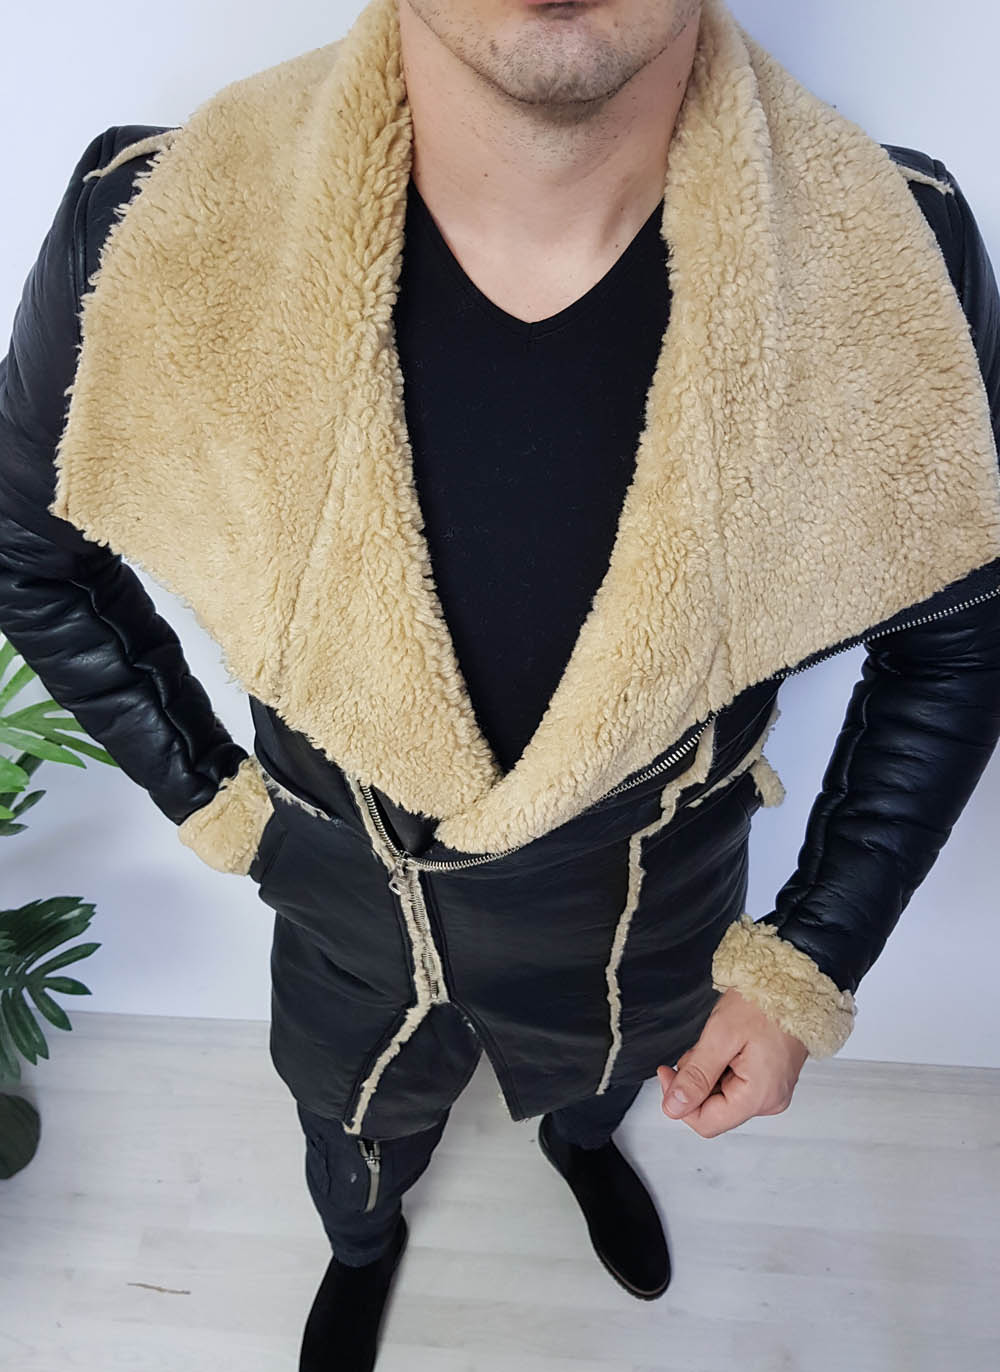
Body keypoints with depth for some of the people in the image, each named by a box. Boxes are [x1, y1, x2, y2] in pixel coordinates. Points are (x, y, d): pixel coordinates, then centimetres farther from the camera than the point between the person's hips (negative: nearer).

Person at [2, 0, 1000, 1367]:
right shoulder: (151, 232, -31)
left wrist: (814, 963, -10)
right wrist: (205, 796, -7)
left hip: (656, 918, 1)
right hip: (347, 911, 0)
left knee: (598, 1082, 37)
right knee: (363, 1129, 34)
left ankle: (582, 1137, 79)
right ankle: (362, 1243, 75)